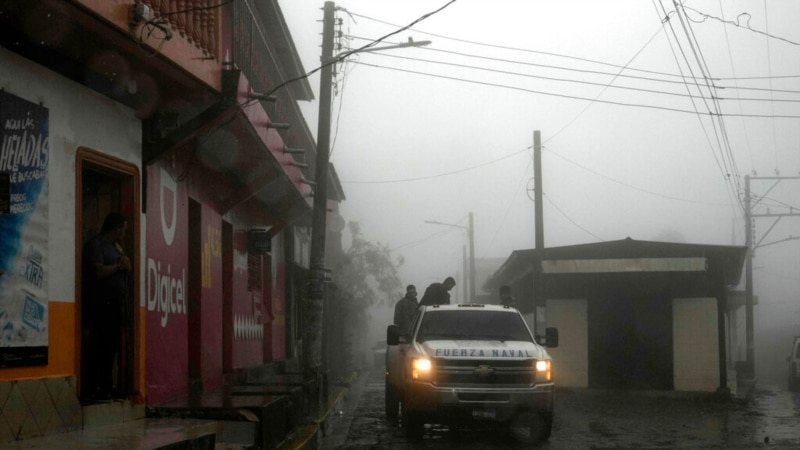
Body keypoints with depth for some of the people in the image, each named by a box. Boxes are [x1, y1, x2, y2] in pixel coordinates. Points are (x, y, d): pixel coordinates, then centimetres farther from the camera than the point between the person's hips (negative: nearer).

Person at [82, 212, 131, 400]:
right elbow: (99, 272, -19)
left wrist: (125, 265, -2)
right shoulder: (95, 245, -8)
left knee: (111, 348, 9)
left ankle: (106, 387, 13)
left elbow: (127, 268, 19)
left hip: (114, 305, 9)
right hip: (100, 305, -9)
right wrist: (118, 266, -6)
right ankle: (94, 389, -8)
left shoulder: (115, 246, 21)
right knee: (100, 348, -10)